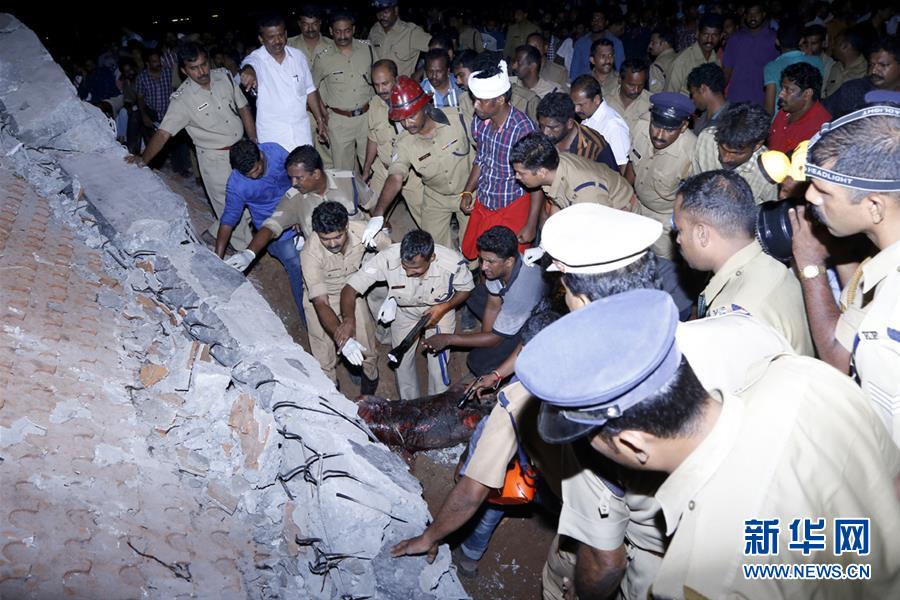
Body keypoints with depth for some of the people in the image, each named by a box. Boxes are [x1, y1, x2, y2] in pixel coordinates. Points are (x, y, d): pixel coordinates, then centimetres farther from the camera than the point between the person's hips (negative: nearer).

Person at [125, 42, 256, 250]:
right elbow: (163, 133, -20)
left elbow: (243, 109, 5)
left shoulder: (224, 76, -4)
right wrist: (143, 159, -28)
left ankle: (216, 232, 33)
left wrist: (254, 141, 3)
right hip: (215, 158, -5)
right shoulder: (182, 99, -17)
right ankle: (243, 246, 22)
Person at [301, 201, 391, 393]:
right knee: (324, 359, 1)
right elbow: (321, 304, -40)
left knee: (367, 349, 5)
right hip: (321, 297, -2)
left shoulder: (363, 231, -30)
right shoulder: (310, 253, -36)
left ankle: (370, 376, 38)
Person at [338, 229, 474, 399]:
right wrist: (348, 319, -53)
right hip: (404, 311, 1)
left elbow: (466, 289, -12)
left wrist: (444, 308, -27)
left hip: (440, 309, -1)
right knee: (402, 362, 8)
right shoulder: (388, 258, -37)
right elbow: (350, 288, -34)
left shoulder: (453, 263, -35)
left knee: (438, 363, -6)